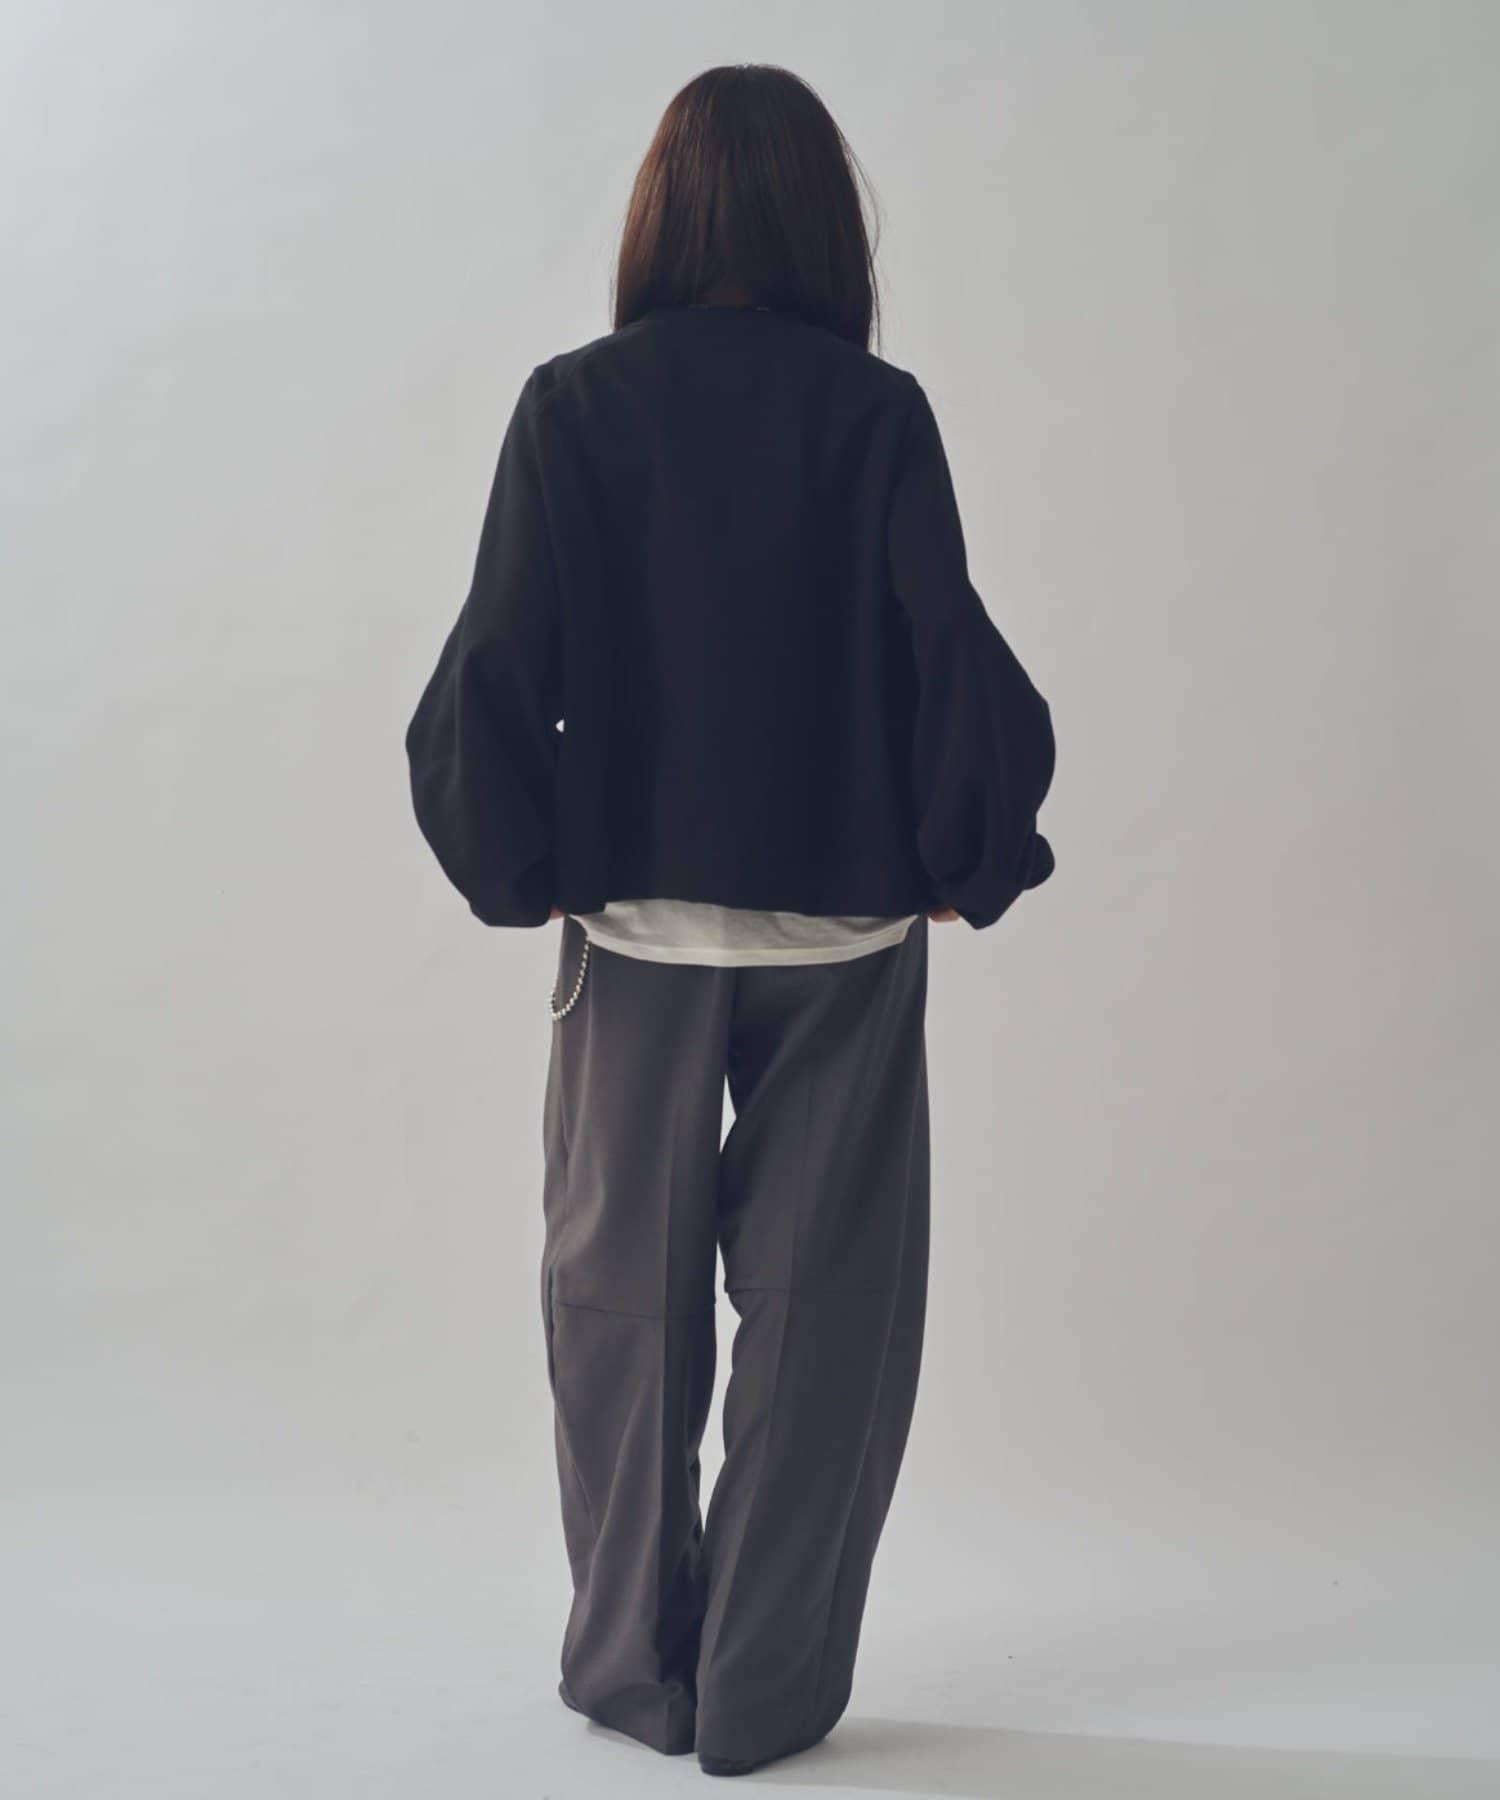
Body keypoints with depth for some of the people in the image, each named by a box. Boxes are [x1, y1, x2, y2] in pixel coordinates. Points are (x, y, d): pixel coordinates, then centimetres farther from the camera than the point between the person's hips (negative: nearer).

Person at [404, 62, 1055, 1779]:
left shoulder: (572, 403, -5)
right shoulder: (876, 411, -6)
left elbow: (497, 674, -8)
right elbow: (951, 662, -9)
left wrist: (517, 867, 7)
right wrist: (967, 860, 6)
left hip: (633, 915, 1)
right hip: (844, 926, 0)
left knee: (622, 1290, 15)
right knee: (820, 1297, 11)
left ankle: (633, 1664, 25)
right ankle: (767, 1688, 18)